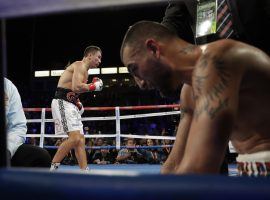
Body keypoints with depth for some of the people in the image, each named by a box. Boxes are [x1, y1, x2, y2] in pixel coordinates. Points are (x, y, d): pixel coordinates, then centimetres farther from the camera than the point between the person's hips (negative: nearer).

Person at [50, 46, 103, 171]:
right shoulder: (80, 65, -8)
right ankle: (51, 168, -15)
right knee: (74, 138, -20)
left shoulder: (84, 71, 23)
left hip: (70, 105, 10)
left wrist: (78, 104, 14)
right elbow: (76, 87, -23)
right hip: (62, 103, -10)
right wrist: (94, 86, -9)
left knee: (81, 140, 5)